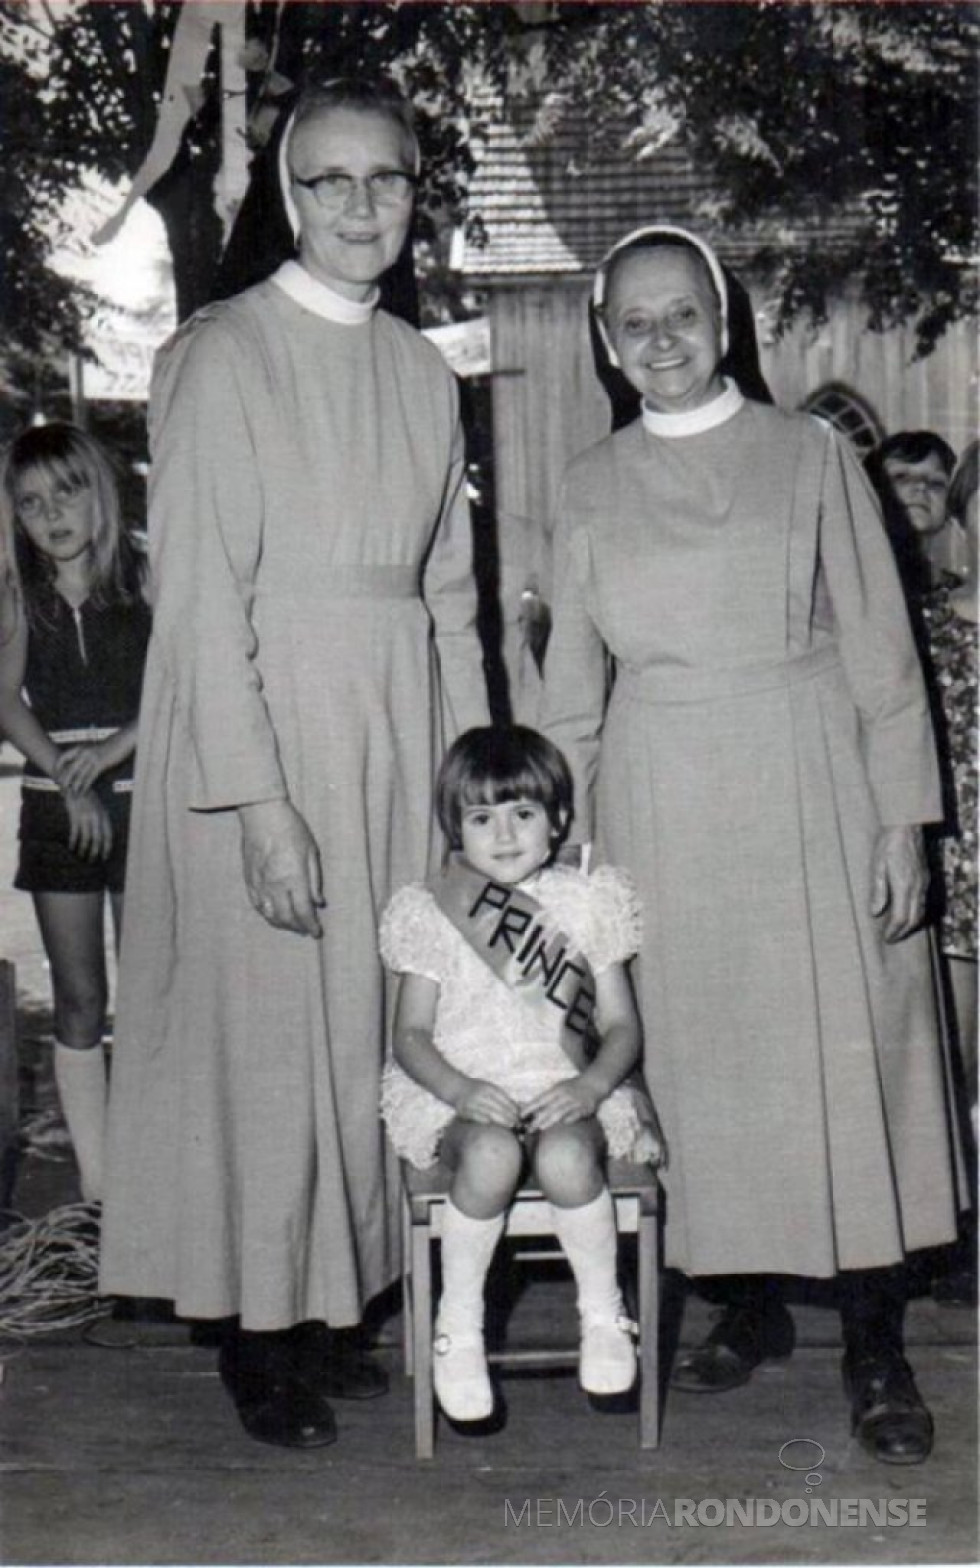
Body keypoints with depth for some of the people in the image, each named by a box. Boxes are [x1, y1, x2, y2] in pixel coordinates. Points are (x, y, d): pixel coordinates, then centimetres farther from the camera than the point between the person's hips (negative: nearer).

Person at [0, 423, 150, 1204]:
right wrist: (68, 778, -15)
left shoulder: (144, 581, 0)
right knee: (79, 1002, 5)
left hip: (139, 796, -2)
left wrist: (111, 750, -18)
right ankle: (95, 1185, 11)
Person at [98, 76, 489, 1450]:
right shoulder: (222, 355, -5)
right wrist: (260, 799, -17)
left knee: (371, 1024, 10)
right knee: (264, 1021, 1)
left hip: (398, 726, 6)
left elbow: (449, 590, 14)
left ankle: (336, 1304, 25)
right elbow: (200, 597, -11)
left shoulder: (422, 369, 12)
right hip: (264, 726, -5)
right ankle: (258, 1326, 17)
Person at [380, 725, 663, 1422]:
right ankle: (459, 1324, -13)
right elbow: (411, 1035, 2)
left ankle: (604, 1312, -7)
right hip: (459, 1094, 0)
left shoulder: (585, 902, 7)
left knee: (565, 1157, -32)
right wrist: (461, 1089, -18)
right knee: (492, 1155, -33)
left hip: (562, 1090, 1)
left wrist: (589, 1086, -15)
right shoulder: (429, 911, 5)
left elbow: (622, 1026, 5)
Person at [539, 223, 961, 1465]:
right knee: (694, 1054, 6)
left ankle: (875, 1351, 12)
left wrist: (901, 820, -4)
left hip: (809, 790, -2)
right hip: (659, 805, 2)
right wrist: (557, 837, 9)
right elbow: (571, 685, 13)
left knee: (844, 1052, 0)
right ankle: (746, 1307, 23)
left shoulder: (810, 456, 3)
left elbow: (880, 652, 2)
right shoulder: (591, 489, 9)